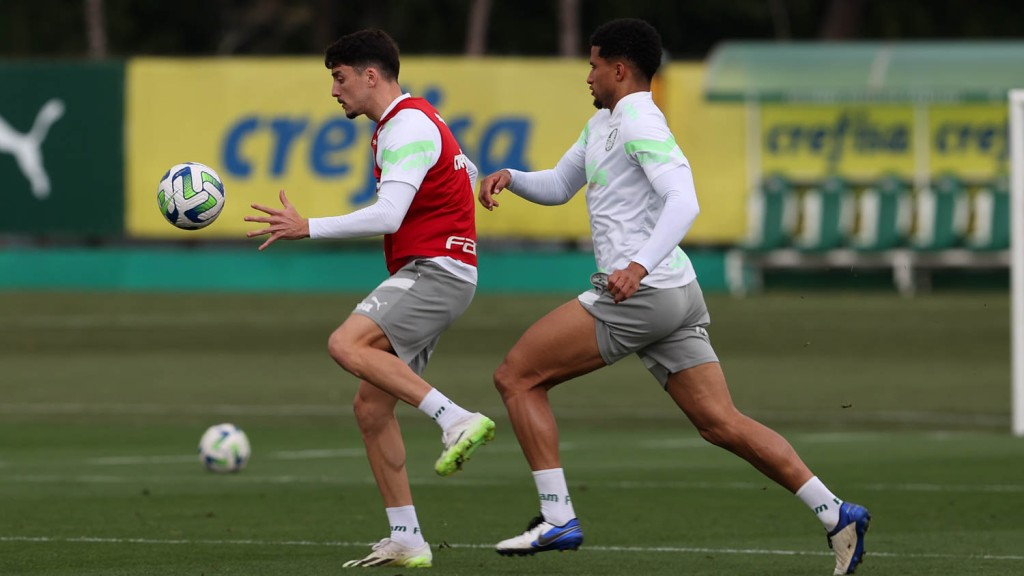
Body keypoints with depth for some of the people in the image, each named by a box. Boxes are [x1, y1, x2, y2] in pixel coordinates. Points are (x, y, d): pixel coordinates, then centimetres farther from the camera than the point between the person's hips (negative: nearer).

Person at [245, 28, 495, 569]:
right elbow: (467, 174, 35)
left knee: (346, 345, -29)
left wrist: (307, 228, -22)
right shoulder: (407, 122, 19)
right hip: (422, 273, 10)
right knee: (370, 406, 6)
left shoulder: (408, 125, -13)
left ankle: (457, 419, -32)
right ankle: (406, 541, 7)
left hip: (435, 270, -10)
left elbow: (387, 216, -24)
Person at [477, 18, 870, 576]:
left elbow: (683, 202, -22)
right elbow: (558, 186, 31)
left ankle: (557, 518, -7)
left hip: (641, 293, -10)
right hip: (677, 296, 10)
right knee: (720, 423, 5)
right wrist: (509, 178, 11)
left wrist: (639, 266, -35)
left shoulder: (640, 122, -10)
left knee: (516, 376, -4)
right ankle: (836, 515, -2)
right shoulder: (603, 123, 21)